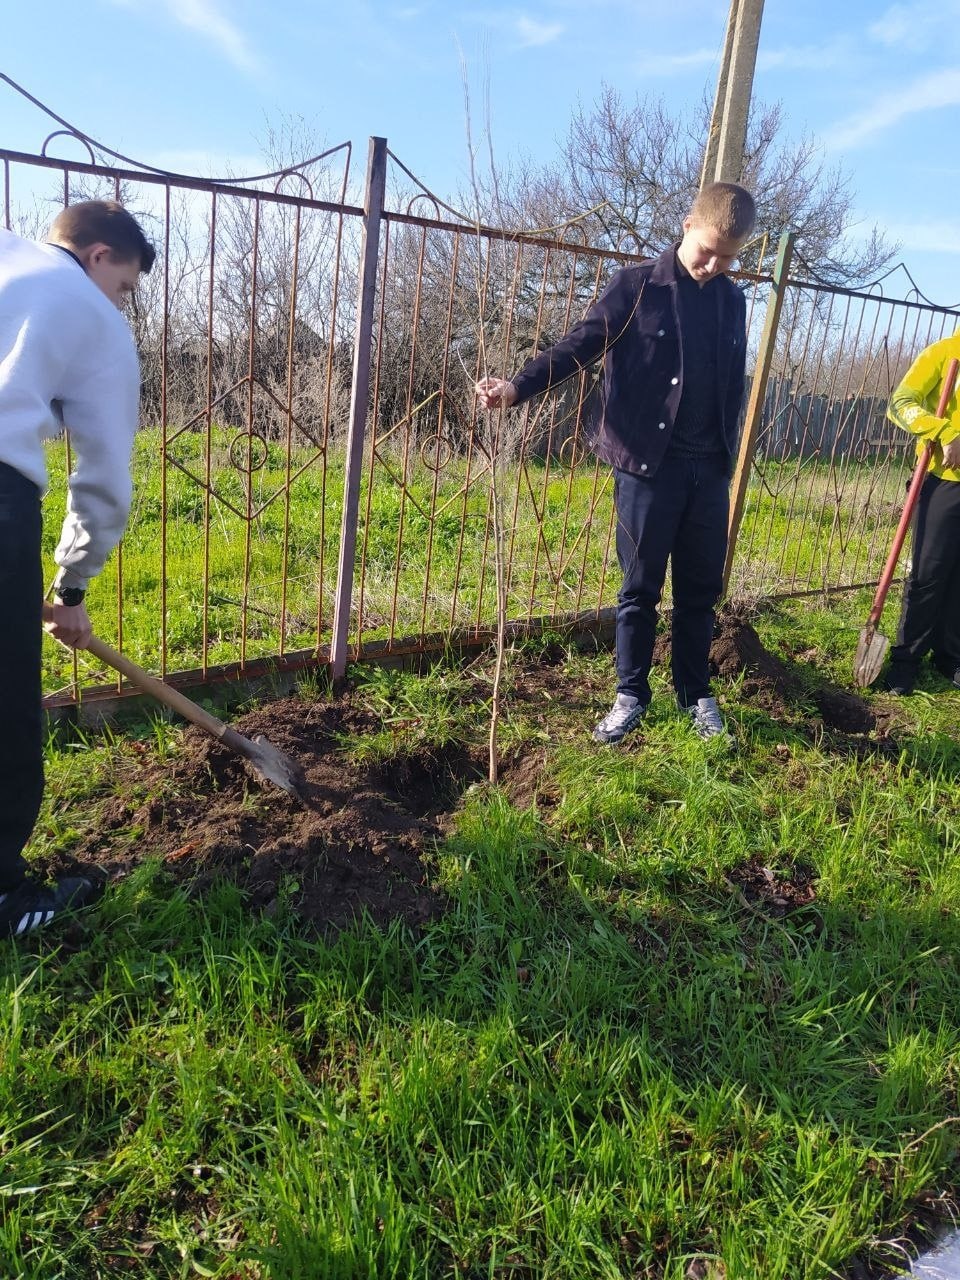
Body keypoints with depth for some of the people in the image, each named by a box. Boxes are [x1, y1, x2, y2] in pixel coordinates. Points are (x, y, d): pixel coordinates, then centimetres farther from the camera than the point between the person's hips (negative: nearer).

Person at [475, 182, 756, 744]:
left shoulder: (733, 301, 11)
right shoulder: (636, 287, -3)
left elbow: (734, 387, 17)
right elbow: (578, 347, -9)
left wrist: (727, 461, 16)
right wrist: (517, 388, -24)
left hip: (709, 469, 4)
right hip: (647, 464, -4)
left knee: (702, 588, 10)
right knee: (640, 587, 4)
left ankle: (697, 693, 25)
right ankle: (632, 695, 18)